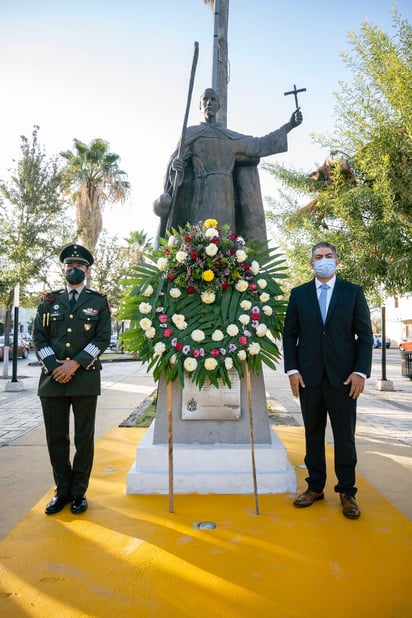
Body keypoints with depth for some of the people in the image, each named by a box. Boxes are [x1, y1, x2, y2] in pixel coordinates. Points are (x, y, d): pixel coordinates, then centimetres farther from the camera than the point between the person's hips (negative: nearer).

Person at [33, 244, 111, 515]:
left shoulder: (99, 301, 5)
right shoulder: (49, 300, 11)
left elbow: (103, 338, -3)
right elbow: (39, 338, 6)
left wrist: (75, 364, -13)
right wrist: (55, 367, -8)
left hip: (85, 379, -2)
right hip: (52, 378, 2)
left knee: (84, 438, 5)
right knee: (56, 437, 9)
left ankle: (79, 492, 20)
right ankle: (62, 491, 24)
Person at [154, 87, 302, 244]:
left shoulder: (230, 137, 24)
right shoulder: (190, 132, 14)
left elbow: (259, 145, 21)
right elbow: (174, 160, 4)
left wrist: (289, 125, 18)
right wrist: (175, 165, -22)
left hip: (225, 197, 4)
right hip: (202, 194, -3)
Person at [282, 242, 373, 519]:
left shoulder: (354, 292, 4)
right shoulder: (299, 294, 7)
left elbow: (365, 335, 1)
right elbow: (290, 335, 6)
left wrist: (361, 372, -8)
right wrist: (292, 370, -3)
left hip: (343, 377, -1)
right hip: (309, 377, 2)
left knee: (344, 436, 6)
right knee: (313, 434, 10)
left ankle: (347, 492, 19)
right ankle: (315, 487, 23)